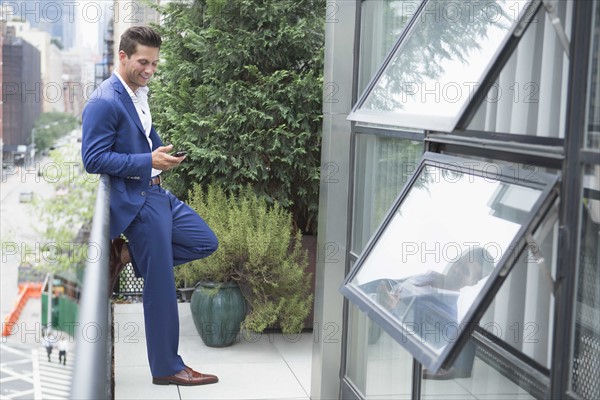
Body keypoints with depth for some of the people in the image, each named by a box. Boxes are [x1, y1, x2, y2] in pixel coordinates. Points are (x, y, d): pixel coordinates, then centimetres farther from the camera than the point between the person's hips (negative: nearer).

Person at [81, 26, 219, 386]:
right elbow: (93, 159, -19)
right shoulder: (104, 102, -17)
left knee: (206, 243, 14)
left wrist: (163, 152, 10)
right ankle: (167, 369, 12)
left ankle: (126, 255, 13)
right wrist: (149, 161, -22)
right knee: (161, 286, -2)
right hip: (135, 200, -9)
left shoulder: (140, 93, 11)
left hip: (157, 194, 9)